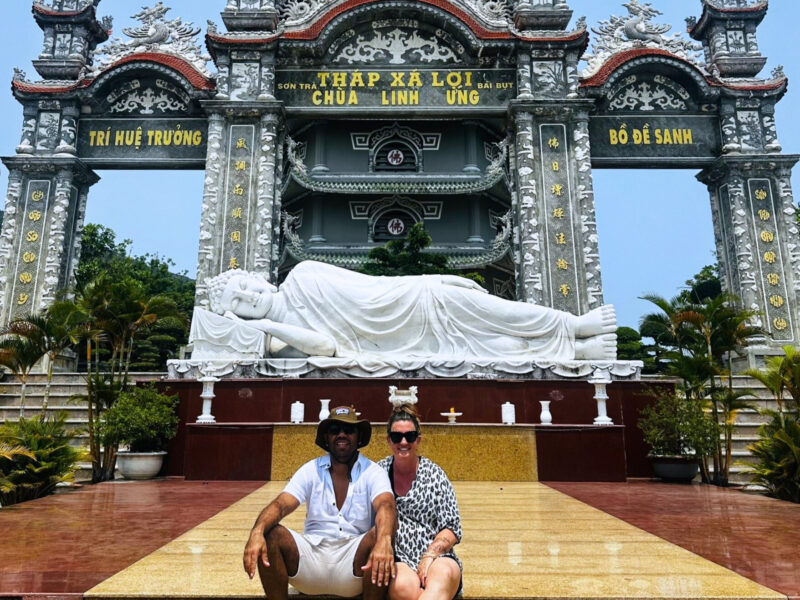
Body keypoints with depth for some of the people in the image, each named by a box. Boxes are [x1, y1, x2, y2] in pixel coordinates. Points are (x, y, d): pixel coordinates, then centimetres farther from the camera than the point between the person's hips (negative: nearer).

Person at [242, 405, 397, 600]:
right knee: (270, 534, -23)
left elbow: (385, 506, -22)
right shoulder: (311, 470, 4)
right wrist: (257, 532, -33)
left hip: (355, 561, -2)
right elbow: (281, 504, -10)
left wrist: (384, 541, -46)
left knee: (380, 536, -32)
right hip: (312, 557, 2)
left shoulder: (373, 472, -2)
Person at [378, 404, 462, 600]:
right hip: (396, 559, -1)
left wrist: (429, 556, -11)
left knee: (445, 574, -37)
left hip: (436, 558, 1)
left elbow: (452, 529, 5)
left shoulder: (435, 474, 7)